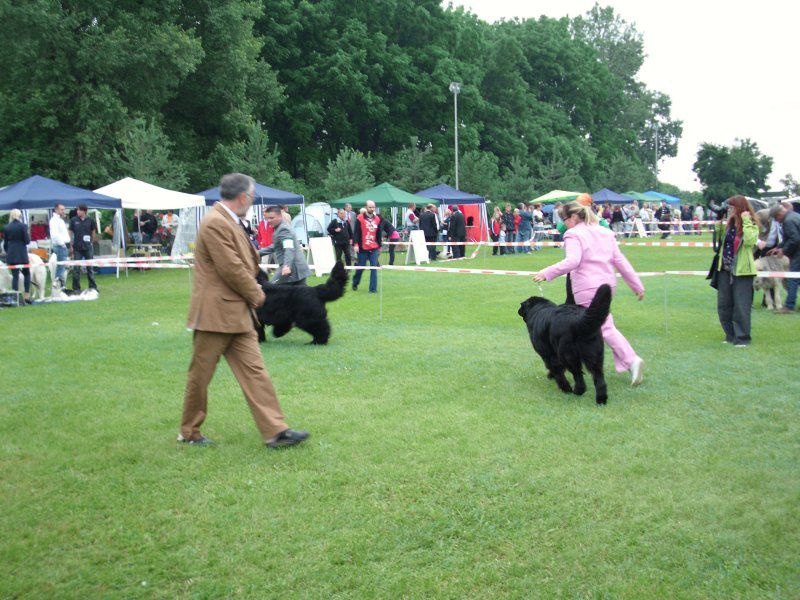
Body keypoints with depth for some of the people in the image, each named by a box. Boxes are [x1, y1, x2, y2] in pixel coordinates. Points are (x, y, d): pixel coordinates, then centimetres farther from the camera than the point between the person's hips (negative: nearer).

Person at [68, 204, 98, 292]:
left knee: (90, 268, 7)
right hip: (77, 247, 0)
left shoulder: (90, 220, 1)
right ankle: (76, 288, 9)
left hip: (88, 247, 0)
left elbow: (93, 232, 12)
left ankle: (93, 286, 15)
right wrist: (71, 246, 1)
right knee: (76, 268, 3)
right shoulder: (74, 220, 0)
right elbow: (70, 233, 4)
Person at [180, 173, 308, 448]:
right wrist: (256, 293, -7)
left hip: (237, 314, 10)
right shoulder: (215, 223, -17)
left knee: (255, 371, 3)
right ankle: (189, 433, 21)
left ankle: (275, 431, 2)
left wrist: (253, 289, 6)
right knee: (200, 376, 6)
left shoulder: (230, 222, 15)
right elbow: (231, 269, -20)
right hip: (214, 314, -9)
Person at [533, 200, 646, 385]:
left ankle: (632, 360, -18)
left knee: (605, 327, -6)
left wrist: (547, 273, -21)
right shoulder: (605, 232, 16)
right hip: (607, 284, 8)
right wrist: (637, 285, 13)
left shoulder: (573, 235, -7)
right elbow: (620, 260, 12)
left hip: (588, 288, -8)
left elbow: (572, 261, -24)